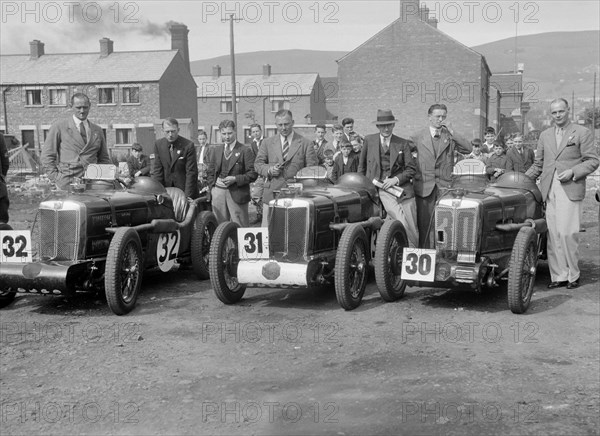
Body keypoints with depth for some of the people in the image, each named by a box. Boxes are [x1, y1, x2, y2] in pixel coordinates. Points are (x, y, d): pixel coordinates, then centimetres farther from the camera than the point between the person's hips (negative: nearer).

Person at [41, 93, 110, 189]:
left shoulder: (97, 130, 17)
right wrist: (55, 179, -5)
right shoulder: (59, 126, 6)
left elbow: (104, 159, 22)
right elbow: (47, 156, 5)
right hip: (67, 183, -3)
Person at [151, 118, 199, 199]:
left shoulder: (188, 145, -13)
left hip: (184, 187, -3)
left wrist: (188, 196, -20)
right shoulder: (158, 144, 0)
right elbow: (157, 169, 0)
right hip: (166, 188, 3)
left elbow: (191, 172, -14)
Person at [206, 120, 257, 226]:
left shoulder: (245, 150, 0)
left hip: (237, 193, -4)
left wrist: (235, 179, -15)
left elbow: (253, 174, -5)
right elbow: (210, 172, 18)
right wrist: (212, 188, 5)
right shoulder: (215, 150, 14)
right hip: (218, 192, 4)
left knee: (239, 228, -5)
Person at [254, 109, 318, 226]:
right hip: (272, 194, 2)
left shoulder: (305, 144, 6)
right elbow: (258, 163, 14)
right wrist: (269, 170, -7)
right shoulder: (267, 143, 13)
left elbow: (312, 168, 5)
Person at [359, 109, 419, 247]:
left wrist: (396, 179, -9)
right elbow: (362, 166, 17)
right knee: (402, 222, -21)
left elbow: (411, 169, 5)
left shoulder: (403, 143, 8)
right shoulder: (368, 140, 9)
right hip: (382, 188, -1)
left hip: (402, 187, 2)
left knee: (412, 229, -3)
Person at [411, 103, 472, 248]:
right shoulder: (418, 137, 6)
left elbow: (468, 149, -5)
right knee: (423, 223, 3)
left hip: (445, 186, 0)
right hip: (424, 186, 0)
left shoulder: (450, 137, 8)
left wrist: (452, 133, -10)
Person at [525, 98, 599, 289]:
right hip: (549, 191, 4)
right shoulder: (545, 135, 18)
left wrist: (573, 172, -12)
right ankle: (558, 276, 7)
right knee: (553, 235, 1)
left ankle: (573, 275, 4)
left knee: (567, 234, -9)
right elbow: (538, 164, 22)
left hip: (570, 190, -4)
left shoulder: (582, 133, 5)